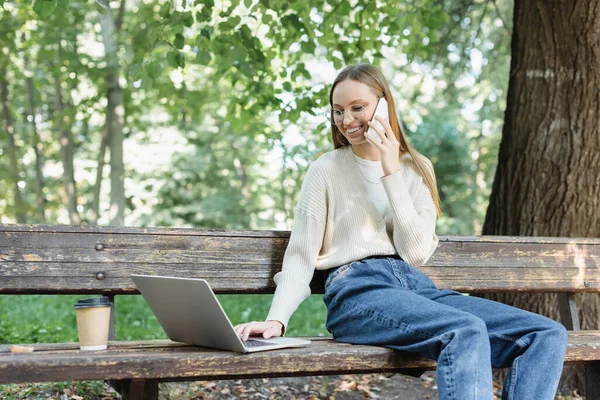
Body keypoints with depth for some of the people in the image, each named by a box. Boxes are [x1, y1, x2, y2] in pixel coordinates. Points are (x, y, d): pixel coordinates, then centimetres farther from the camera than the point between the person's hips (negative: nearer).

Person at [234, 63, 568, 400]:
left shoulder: (417, 169, 17)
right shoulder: (327, 170, 10)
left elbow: (416, 252, 2)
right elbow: (301, 256, 4)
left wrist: (392, 173, -3)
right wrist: (276, 319, -13)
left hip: (417, 285, 5)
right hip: (357, 290, -5)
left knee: (548, 334, -15)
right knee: (466, 331, -36)